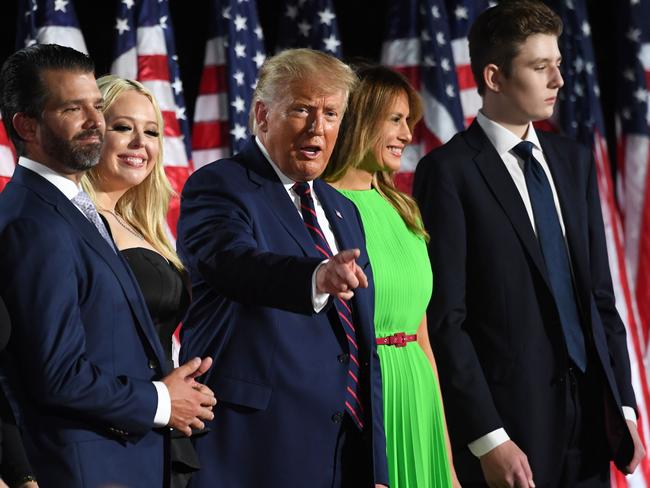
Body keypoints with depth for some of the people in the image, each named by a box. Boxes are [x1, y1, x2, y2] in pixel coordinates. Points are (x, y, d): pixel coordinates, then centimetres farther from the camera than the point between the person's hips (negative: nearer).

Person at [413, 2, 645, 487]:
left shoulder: (573, 161, 12)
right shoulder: (448, 172, -8)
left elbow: (600, 294, 14)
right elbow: (445, 318, -12)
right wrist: (487, 439, -16)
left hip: (590, 408, 6)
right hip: (511, 410, -6)